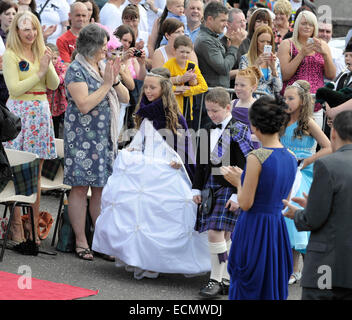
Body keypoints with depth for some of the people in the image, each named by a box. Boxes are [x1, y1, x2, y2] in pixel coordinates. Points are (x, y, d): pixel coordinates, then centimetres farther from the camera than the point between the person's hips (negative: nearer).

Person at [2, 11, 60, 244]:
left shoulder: (42, 52, 12)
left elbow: (54, 85, 8)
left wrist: (48, 66, -9)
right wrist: (39, 72, -13)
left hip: (41, 111, 5)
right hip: (19, 111, -5)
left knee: (36, 172, 6)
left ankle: (34, 223, 10)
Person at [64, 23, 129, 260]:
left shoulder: (104, 67, 12)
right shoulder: (77, 70, -9)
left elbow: (125, 98, 10)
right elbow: (84, 105, -20)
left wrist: (115, 80, -7)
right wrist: (106, 84, -17)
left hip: (105, 137, 7)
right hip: (82, 137, -7)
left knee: (102, 188, 8)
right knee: (80, 188, -3)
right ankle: (81, 242, 2)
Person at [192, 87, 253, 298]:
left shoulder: (238, 132, -7)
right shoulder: (207, 132, 13)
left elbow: (243, 167, -10)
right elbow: (201, 164, 18)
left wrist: (237, 195, -14)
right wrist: (197, 189, 13)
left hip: (228, 188, -6)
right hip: (210, 188, 6)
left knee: (216, 232, -14)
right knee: (224, 235, 10)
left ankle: (216, 279, -6)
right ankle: (227, 279, 16)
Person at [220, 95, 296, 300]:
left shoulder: (256, 158, -17)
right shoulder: (291, 159, 4)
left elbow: (246, 204, -15)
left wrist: (237, 182, 5)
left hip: (254, 229, -7)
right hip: (278, 229, 7)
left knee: (248, 291, 3)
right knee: (274, 290, 14)